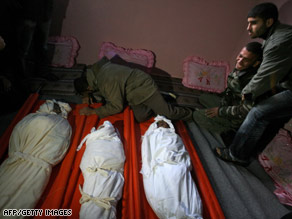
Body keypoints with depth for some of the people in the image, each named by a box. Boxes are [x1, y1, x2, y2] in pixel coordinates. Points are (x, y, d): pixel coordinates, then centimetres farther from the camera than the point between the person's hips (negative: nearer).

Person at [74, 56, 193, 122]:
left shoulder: (107, 82, -34)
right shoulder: (96, 69, -6)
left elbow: (116, 107, -27)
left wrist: (92, 111, -20)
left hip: (144, 86, -8)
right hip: (133, 92, 8)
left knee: (166, 113, -5)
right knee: (140, 117, -3)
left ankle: (189, 114, 23)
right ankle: (162, 99, 18)